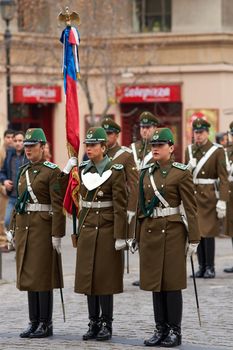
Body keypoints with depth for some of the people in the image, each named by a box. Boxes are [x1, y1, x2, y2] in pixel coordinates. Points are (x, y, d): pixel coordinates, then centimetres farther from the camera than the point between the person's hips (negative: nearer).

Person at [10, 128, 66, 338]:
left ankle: (46, 324, 0)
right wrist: (14, 230, 16)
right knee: (28, 276, 8)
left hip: (43, 229, -7)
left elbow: (58, 207, -12)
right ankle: (34, 322, 13)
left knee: (42, 276, -5)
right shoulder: (24, 171, 15)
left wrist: (57, 235, -17)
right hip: (24, 228, 7)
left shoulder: (52, 172, -8)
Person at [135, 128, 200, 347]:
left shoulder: (181, 173, -6)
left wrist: (193, 238, -10)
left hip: (172, 232, -5)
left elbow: (190, 208, -7)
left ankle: (174, 331, 5)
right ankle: (160, 329, 13)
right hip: (150, 231, 5)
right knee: (155, 282, 7)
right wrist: (139, 236, 14)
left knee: (172, 283, -2)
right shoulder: (146, 172, 10)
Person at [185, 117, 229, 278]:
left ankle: (210, 267, 3)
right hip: (193, 195, 4)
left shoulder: (217, 150, -6)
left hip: (209, 197, -4)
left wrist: (222, 201, -15)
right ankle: (202, 266, 12)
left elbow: (223, 178, -9)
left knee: (208, 232, -4)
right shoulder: (189, 150, 10)